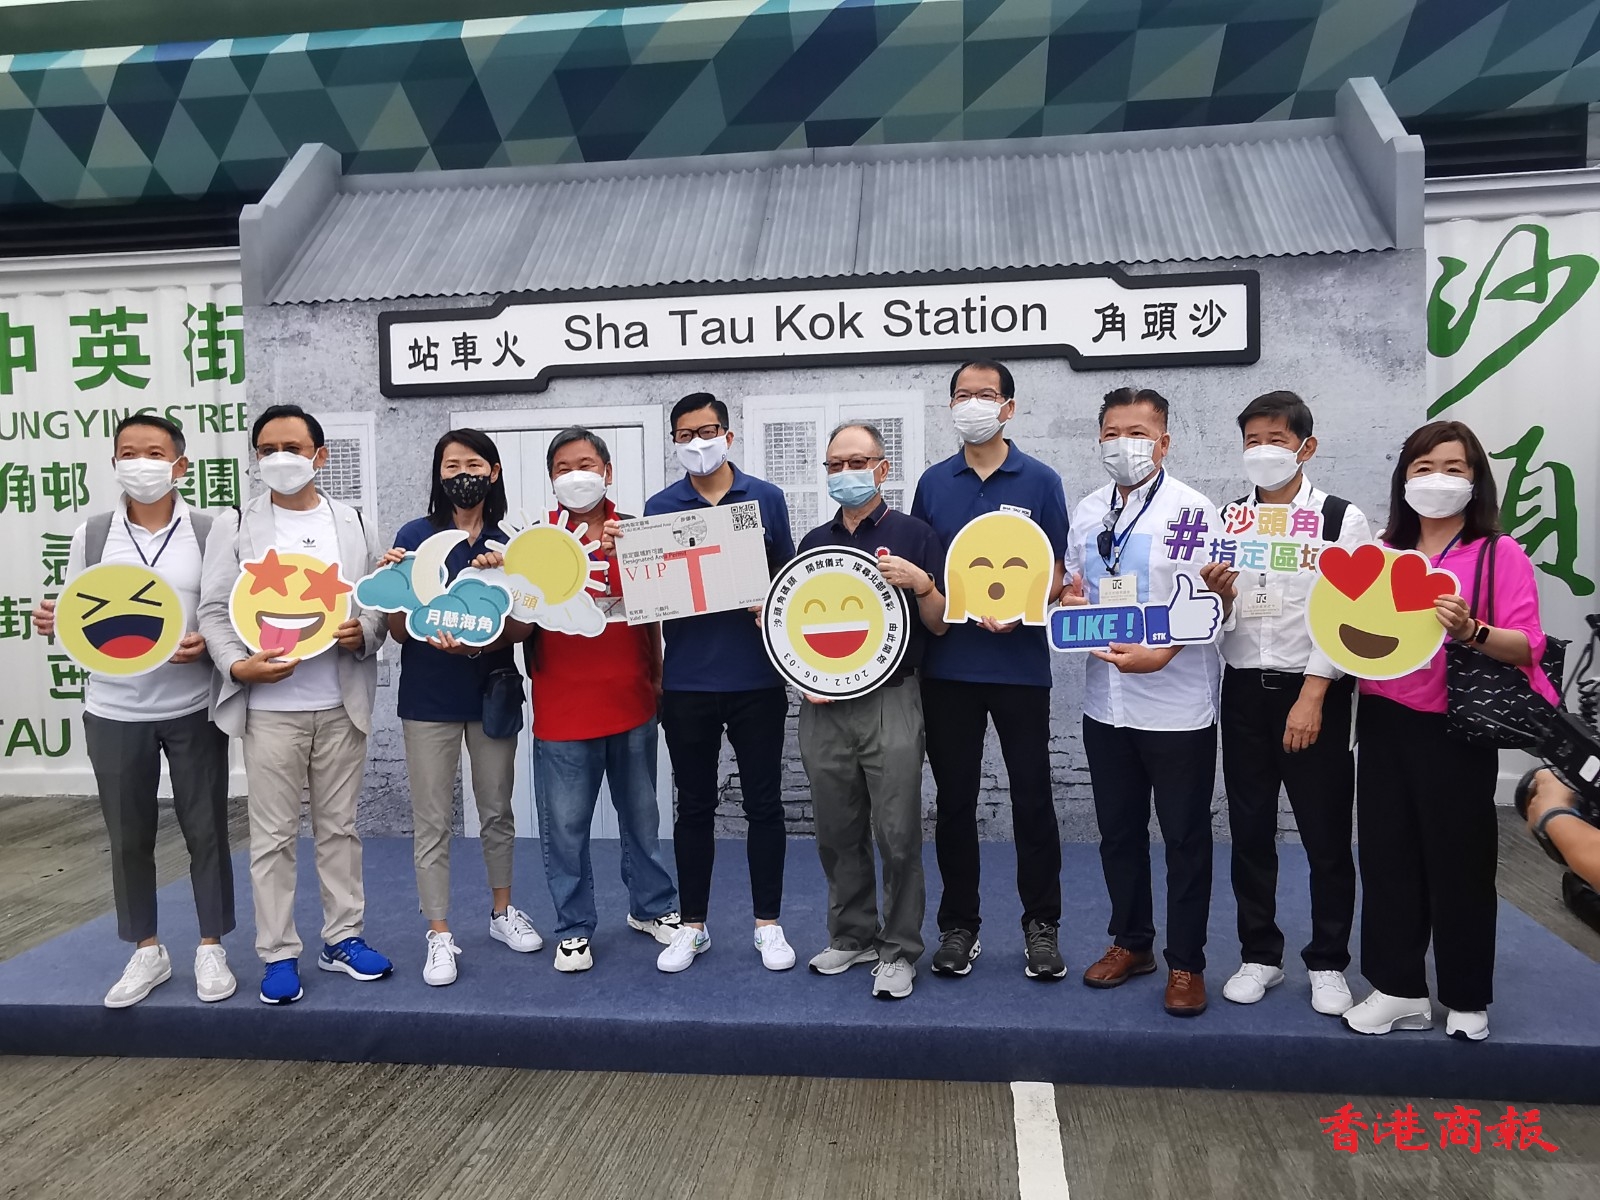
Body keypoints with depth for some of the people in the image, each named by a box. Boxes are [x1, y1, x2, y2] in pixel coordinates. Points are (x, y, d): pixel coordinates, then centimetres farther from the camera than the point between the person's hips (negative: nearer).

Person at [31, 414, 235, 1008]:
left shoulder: (210, 533, -2)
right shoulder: (91, 534, 4)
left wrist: (207, 642, -19)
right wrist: (51, 621, -12)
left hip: (194, 709, -2)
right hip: (115, 712, 2)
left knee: (206, 831, 6)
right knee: (129, 837, 11)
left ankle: (211, 948, 21)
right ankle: (146, 952, 27)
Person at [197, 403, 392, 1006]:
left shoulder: (356, 525, 9)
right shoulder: (235, 527, 3)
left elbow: (379, 601, 9)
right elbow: (215, 610, -1)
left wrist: (362, 634, -12)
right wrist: (238, 665, -16)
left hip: (341, 704, 2)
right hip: (269, 706, -2)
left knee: (339, 827, 12)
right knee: (273, 836, 5)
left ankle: (342, 938, 24)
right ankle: (279, 954, 16)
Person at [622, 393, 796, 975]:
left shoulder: (766, 498, 3)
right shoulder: (659, 507, 4)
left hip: (756, 680, 0)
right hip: (687, 682, 1)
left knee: (763, 803, 7)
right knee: (694, 806, 11)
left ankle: (768, 924, 22)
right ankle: (692, 926, 24)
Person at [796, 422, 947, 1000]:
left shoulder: (913, 535, 2)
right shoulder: (813, 542, 14)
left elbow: (940, 625, 2)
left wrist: (921, 584, -17)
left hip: (890, 703, -4)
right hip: (823, 707, 4)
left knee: (897, 834, -3)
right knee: (838, 834, 11)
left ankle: (898, 951, 12)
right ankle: (851, 937, 27)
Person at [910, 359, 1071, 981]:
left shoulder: (1039, 482, 1)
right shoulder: (933, 483, 8)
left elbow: (1057, 573, 0)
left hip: (1019, 665, -2)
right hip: (947, 666, 2)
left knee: (1032, 799, 5)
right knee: (954, 800, 9)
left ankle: (1042, 924, 20)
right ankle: (958, 926, 22)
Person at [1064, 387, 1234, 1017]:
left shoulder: (1193, 511, -10)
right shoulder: (1088, 512, 8)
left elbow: (1209, 610, -13)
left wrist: (1159, 655, -27)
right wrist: (1068, 599, -4)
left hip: (1177, 705, -5)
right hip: (1106, 701, 6)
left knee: (1185, 839, 6)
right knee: (1118, 831, 16)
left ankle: (1186, 964, 20)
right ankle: (1131, 942, 33)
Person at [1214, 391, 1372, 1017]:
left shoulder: (1341, 519, -3)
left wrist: (1311, 697, -16)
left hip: (1312, 692, -3)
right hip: (1244, 689, 4)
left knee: (1326, 836, 5)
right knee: (1250, 832, 10)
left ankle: (1327, 964, 20)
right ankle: (1259, 956, 24)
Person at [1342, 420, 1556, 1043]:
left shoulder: (1500, 554, -3)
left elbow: (1529, 645, -10)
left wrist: (1471, 633, -27)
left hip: (1457, 729, -4)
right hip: (1383, 723, 5)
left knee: (1458, 861, 5)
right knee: (1387, 855, 8)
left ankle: (1467, 1001, 23)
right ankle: (1399, 990, 22)